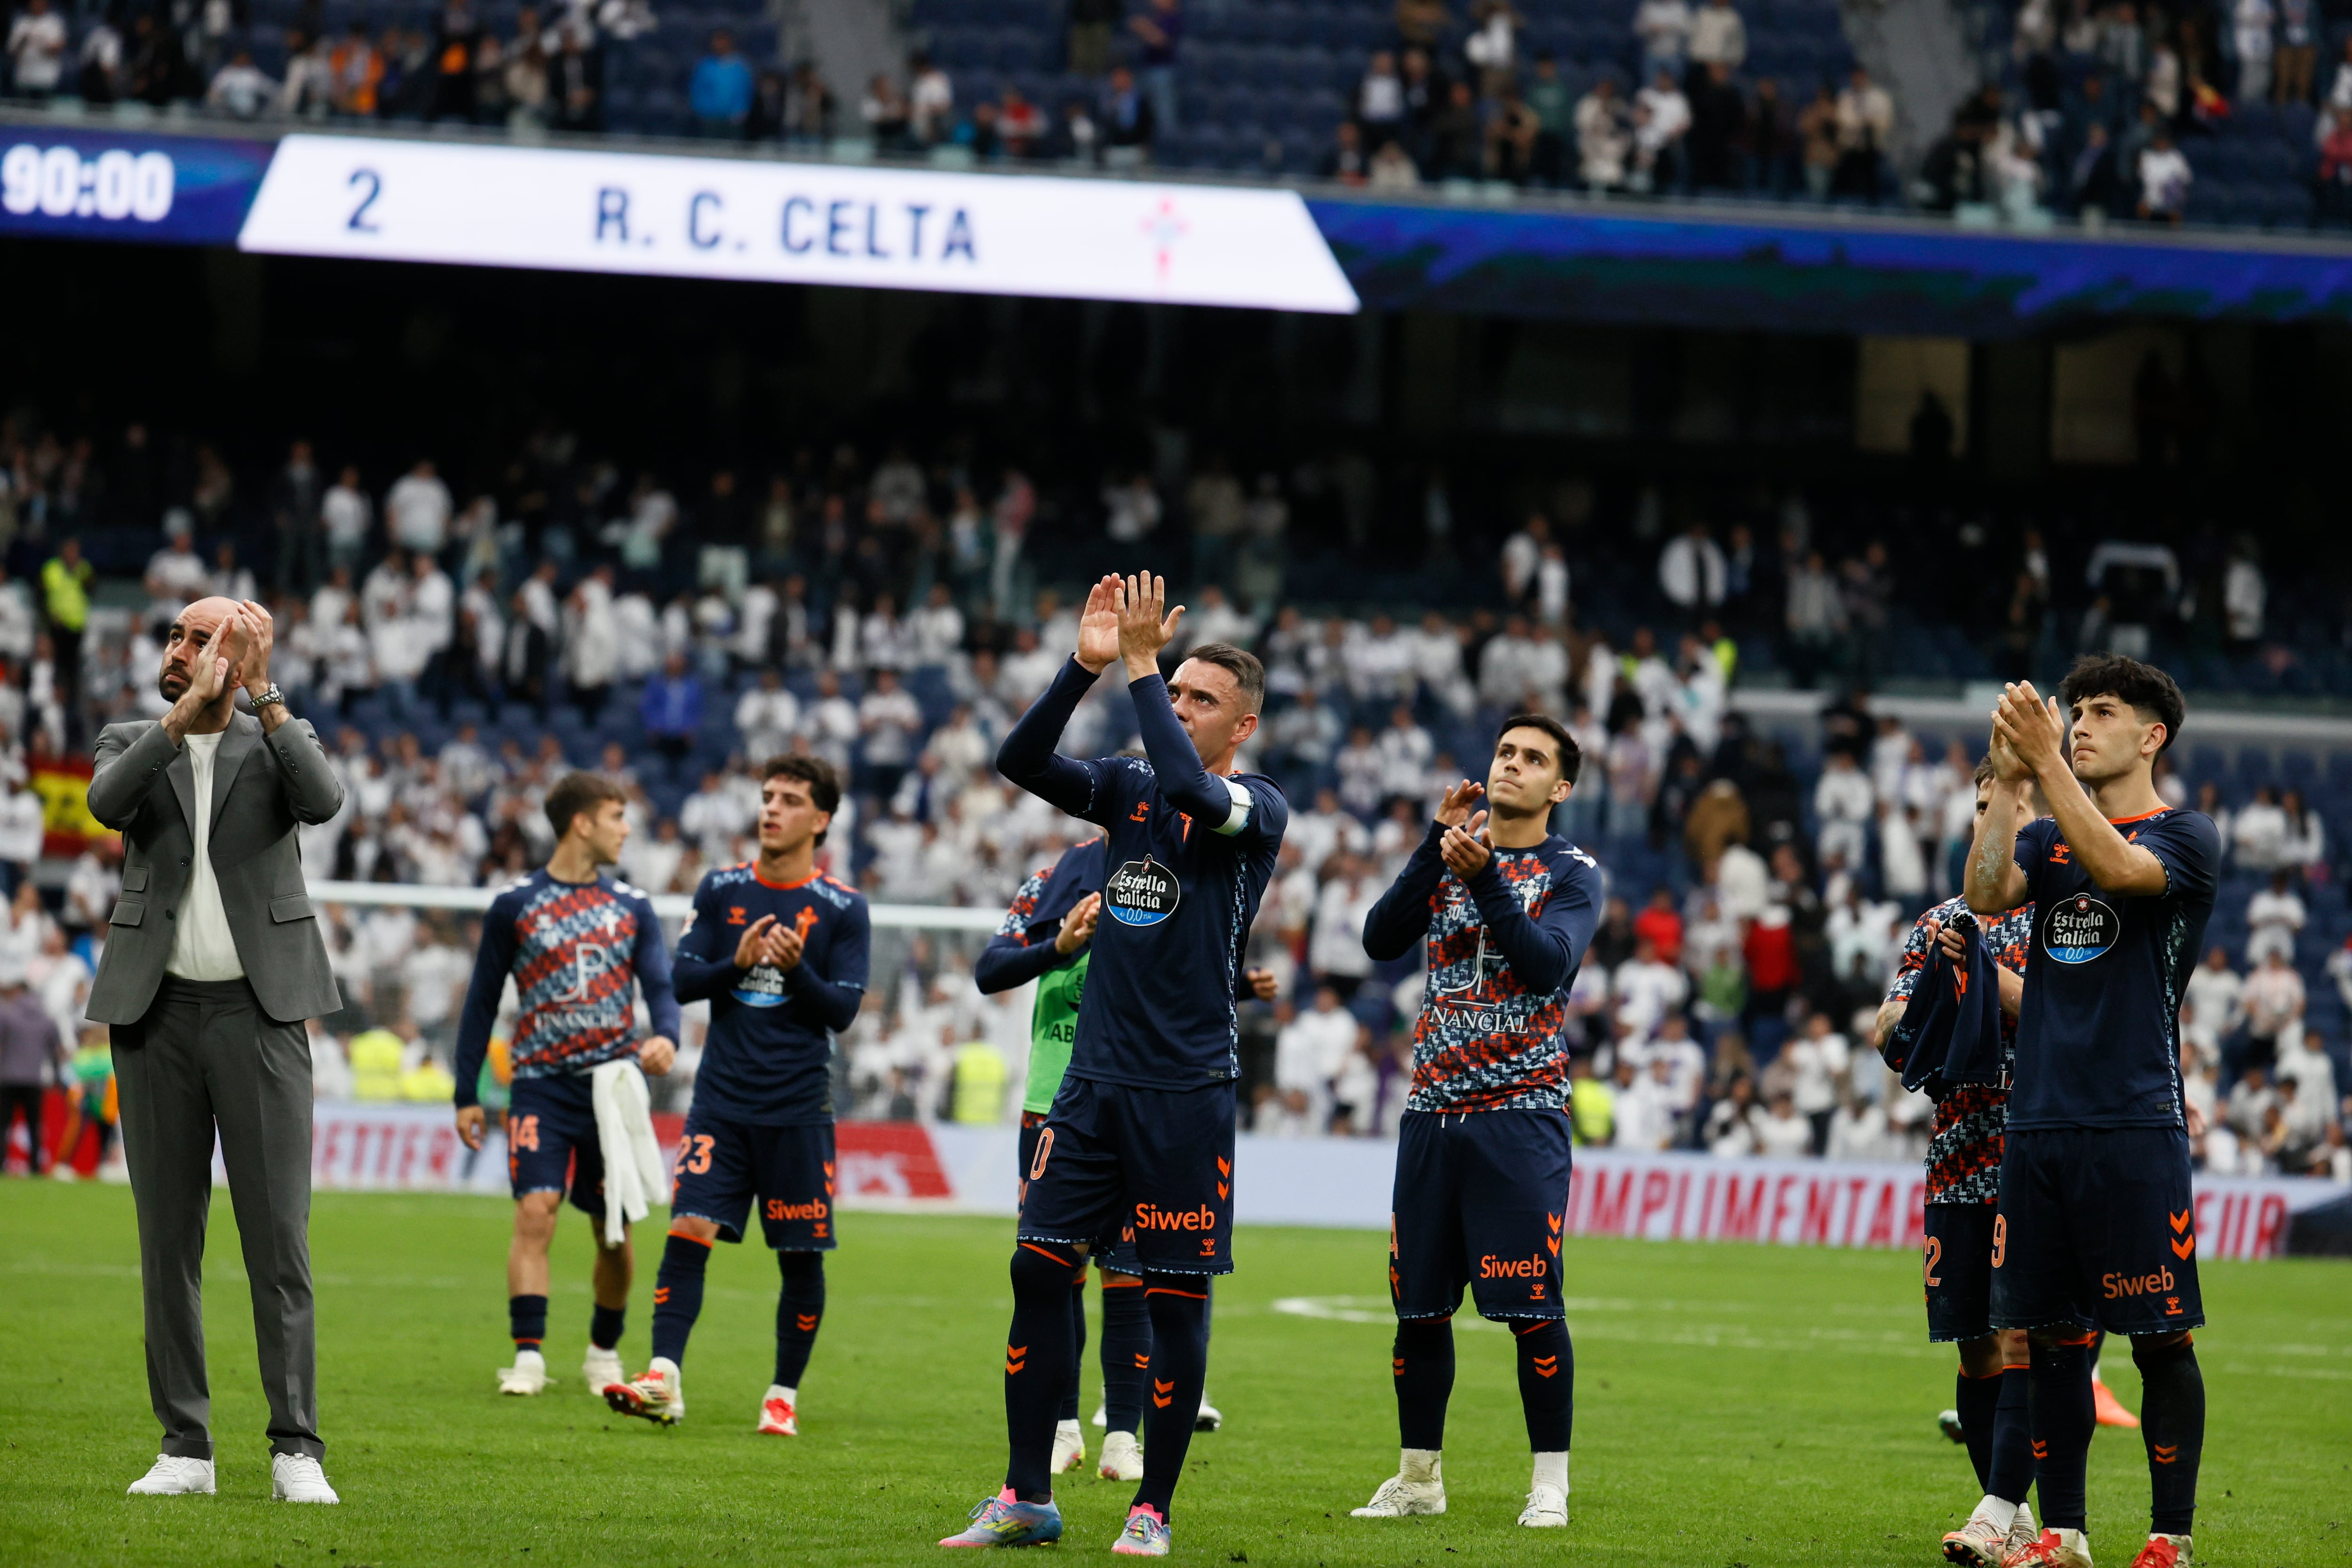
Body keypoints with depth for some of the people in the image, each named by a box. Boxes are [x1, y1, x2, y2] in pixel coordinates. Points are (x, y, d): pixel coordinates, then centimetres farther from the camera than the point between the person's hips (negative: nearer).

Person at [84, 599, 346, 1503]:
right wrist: (184, 713, -21)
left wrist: (260, 694, -17)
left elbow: (323, 802, -16)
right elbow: (107, 803, -14)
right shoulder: (132, 742, 10)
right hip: (157, 1016, 2)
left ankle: (295, 1450, -4)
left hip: (258, 1012, -2)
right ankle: (184, 1447, 8)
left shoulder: (279, 743, 7)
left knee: (278, 1235, -6)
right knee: (168, 1239, 3)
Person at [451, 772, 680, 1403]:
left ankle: (604, 1351, 25)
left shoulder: (632, 907, 9)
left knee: (615, 1230, 7)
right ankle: (528, 1357, -17)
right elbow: (482, 1001, 7)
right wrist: (467, 1095, 4)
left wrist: (665, 1036, -23)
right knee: (535, 1212, -17)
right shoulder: (515, 905, 2)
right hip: (540, 1085, -3)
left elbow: (661, 985, 1)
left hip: (614, 1084, 3)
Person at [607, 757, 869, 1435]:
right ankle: (663, 1381, -16)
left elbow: (843, 1010, -4)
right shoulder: (721, 889, 7)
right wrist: (738, 962, -14)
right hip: (722, 1099, 1)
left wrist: (796, 970, -21)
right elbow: (682, 979, 4)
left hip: (799, 1109, -1)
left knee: (801, 1255, 3)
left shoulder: (843, 909, 0)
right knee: (688, 1230, -12)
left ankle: (785, 1394, 16)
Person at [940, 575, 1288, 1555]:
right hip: (1094, 1075, 5)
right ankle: (1026, 1500, 8)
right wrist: (1087, 665, -13)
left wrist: (1140, 664, -20)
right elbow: (1021, 761, -2)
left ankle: (1152, 1509, 8)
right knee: (1039, 1270, 1)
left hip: (1187, 1091, -5)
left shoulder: (1257, 808, -4)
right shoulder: (1129, 786, 11)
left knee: (1176, 1298, -1)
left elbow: (1192, 789, -26)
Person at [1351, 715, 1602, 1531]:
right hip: (1433, 1111, 4)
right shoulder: (1448, 854, 12)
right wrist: (1438, 846, -11)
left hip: (1523, 1115, -4)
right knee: (1418, 1304, 6)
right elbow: (1381, 939, -3)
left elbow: (1548, 964, -16)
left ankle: (1550, 1484, -1)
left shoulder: (1571, 874, 1)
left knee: (1533, 1309, -8)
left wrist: (1485, 881, -25)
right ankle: (1419, 1478, 16)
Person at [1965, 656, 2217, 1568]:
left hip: (2136, 1125, -5)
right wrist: (2007, 784, -10)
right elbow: (1986, 893, -2)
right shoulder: (2048, 840, 17)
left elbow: (2120, 868, -20)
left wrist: (2047, 763, -23)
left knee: (2160, 1337, -4)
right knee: (2053, 1334, 8)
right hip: (2038, 1119, 5)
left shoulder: (2187, 837, 1)